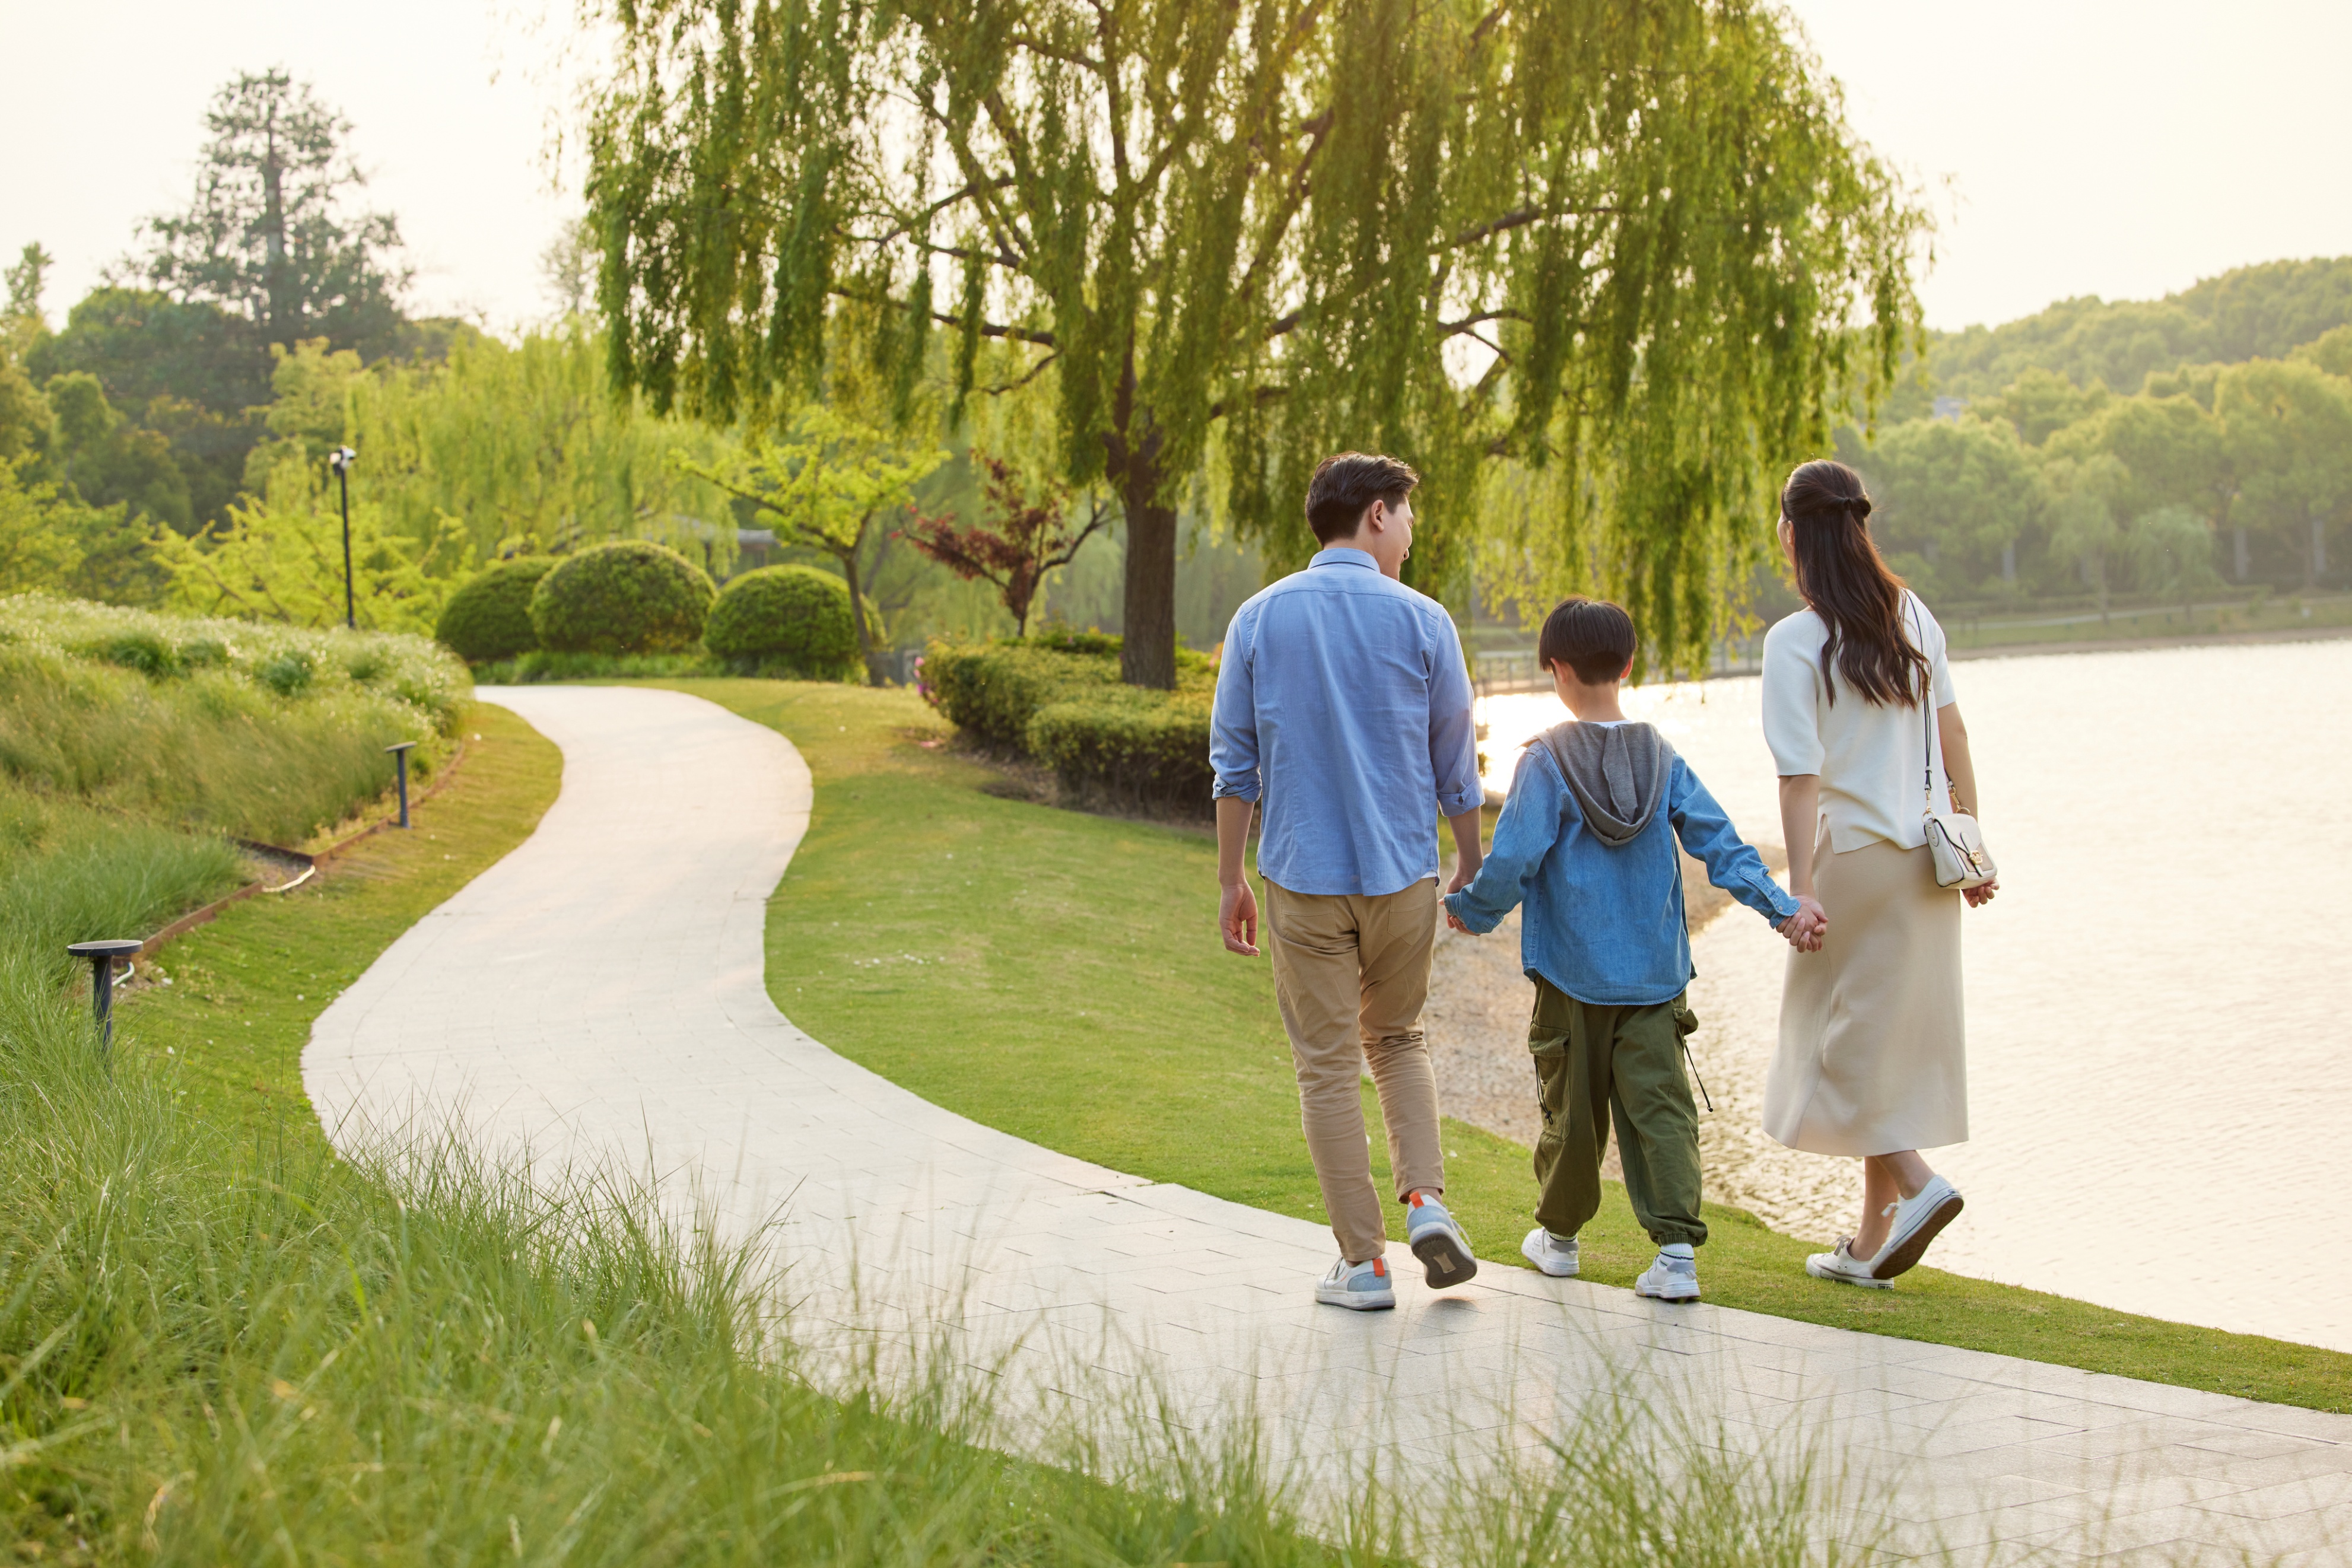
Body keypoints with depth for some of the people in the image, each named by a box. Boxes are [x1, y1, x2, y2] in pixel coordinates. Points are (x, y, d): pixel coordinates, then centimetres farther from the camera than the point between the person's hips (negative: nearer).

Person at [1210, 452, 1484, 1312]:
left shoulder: (1260, 619, 0)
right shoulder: (1421, 621, -3)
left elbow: (1235, 761, 1)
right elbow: (1455, 763, 2)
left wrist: (1230, 880, 8)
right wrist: (1471, 865, 15)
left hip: (1302, 875, 0)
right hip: (1402, 874, 0)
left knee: (1328, 1064, 5)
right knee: (1398, 1039, 20)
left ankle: (1364, 1261, 6)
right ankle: (1425, 1198, 2)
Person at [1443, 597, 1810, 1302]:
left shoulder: (1546, 761, -10)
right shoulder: (1661, 757, 2)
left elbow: (1513, 860, -14)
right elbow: (1718, 841, -2)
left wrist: (1471, 911, 2)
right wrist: (1781, 908, -2)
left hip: (1572, 973, -2)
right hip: (1655, 973, 3)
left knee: (1571, 1105, 12)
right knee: (1659, 1106, 1)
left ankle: (1559, 1234, 29)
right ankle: (1677, 1249, -10)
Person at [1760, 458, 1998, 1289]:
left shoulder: (1795, 642, -12)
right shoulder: (1913, 614, 6)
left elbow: (1801, 777, -18)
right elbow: (1952, 736, 8)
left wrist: (1798, 889, -19)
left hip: (1854, 857, -6)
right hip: (1924, 861, 6)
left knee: (1847, 1039, 6)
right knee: (1897, 1037, 12)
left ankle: (1915, 1185, -13)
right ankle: (1872, 1241, 17)